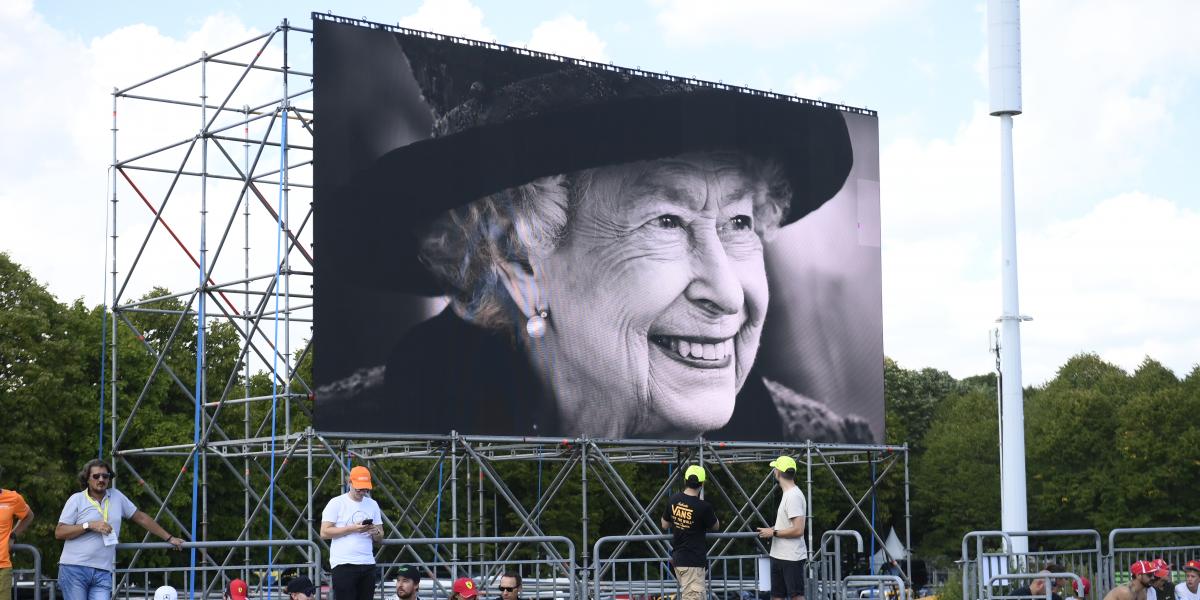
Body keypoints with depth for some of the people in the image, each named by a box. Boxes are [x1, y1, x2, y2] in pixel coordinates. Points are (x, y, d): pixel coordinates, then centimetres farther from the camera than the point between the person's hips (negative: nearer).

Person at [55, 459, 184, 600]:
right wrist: (89, 525, -12)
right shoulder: (76, 500, 2)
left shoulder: (116, 496, 13)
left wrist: (169, 538, 20)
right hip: (74, 569, -3)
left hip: (103, 572, 3)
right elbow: (59, 532, -3)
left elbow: (141, 517, 21)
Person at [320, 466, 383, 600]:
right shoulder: (336, 503, -1)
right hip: (344, 564, -5)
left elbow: (380, 538, 17)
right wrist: (352, 528, -14)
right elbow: (324, 533, -7)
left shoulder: (373, 505, 14)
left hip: (368, 564, 5)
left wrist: (376, 532, -7)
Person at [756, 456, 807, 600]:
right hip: (779, 555, 11)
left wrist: (773, 533, -16)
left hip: (791, 557, -11)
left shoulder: (793, 496, -19)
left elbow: (798, 530, -25)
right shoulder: (788, 494, 14)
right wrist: (771, 530, 10)